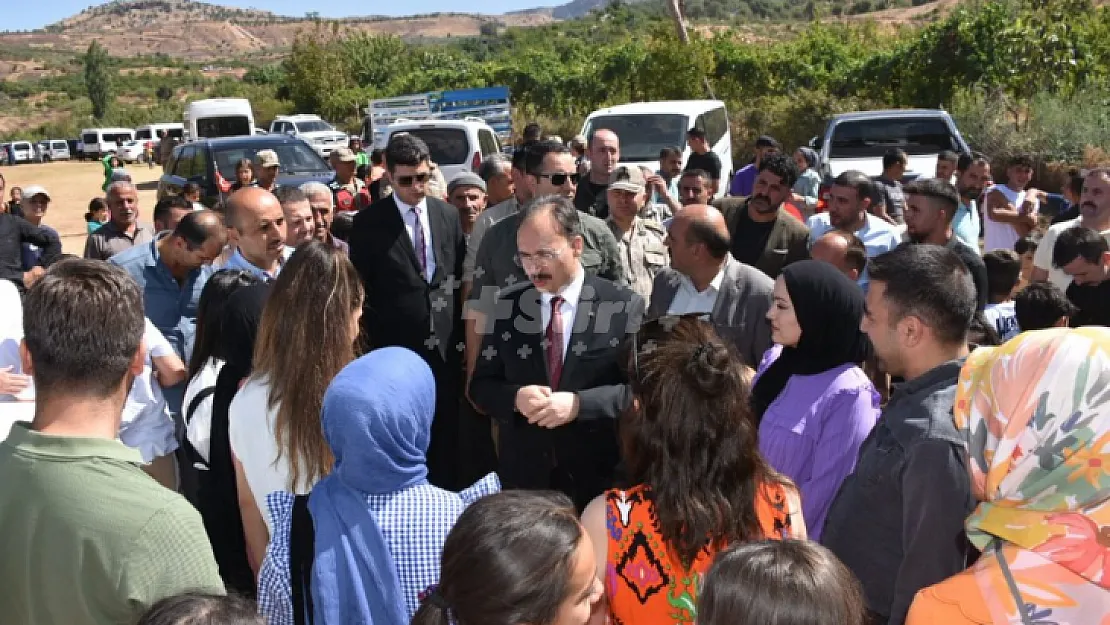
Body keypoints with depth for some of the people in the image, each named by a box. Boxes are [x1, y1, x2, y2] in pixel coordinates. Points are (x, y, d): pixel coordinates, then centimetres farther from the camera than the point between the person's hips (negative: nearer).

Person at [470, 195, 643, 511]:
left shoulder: (625, 306, -7)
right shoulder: (506, 305, 1)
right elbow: (480, 385, 4)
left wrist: (579, 404, -23)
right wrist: (516, 397, -17)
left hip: (598, 480, -2)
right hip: (523, 475, 2)